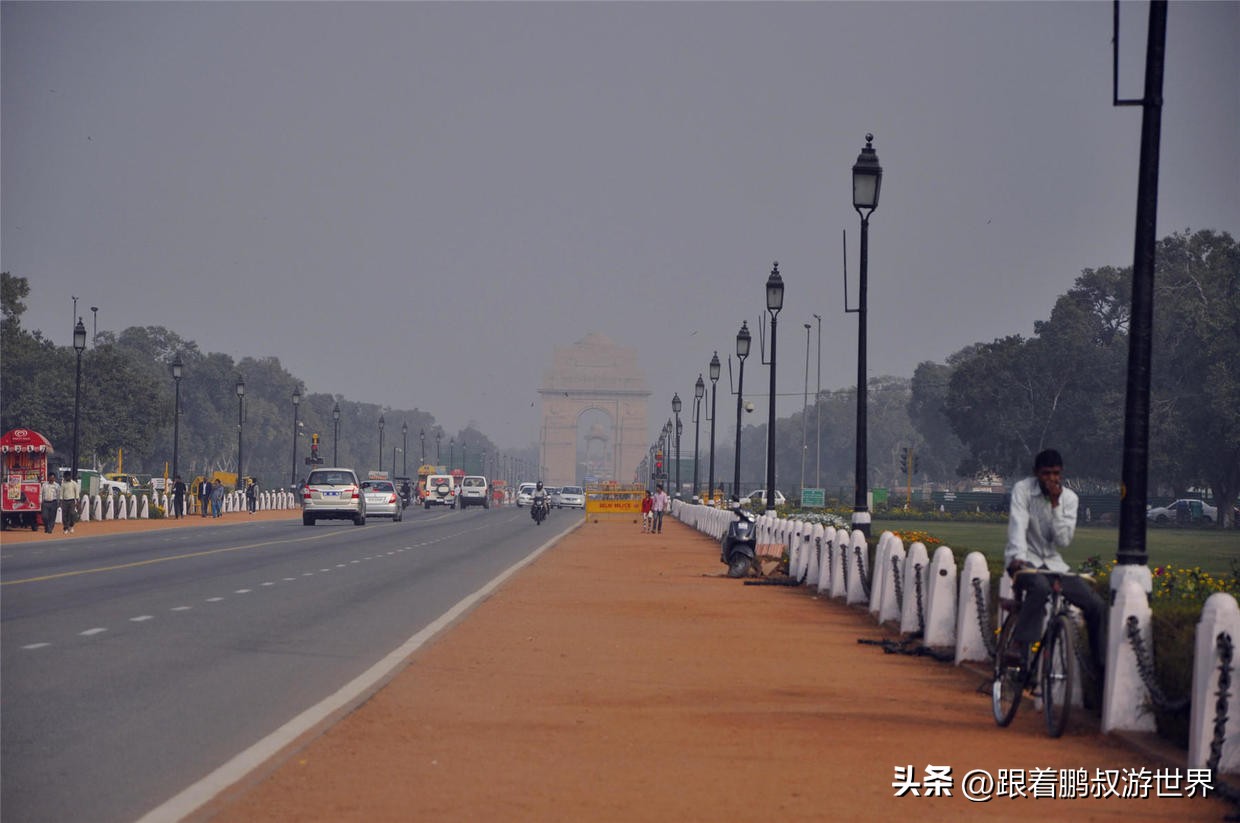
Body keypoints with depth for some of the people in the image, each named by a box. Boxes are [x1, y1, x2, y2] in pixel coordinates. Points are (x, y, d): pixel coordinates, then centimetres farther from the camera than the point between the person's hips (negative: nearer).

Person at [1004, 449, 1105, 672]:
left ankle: (1102, 664, 10)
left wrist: (1055, 504, -18)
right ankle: (1021, 652, -39)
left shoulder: (1069, 498, -1)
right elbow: (1018, 526, -21)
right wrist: (1018, 559, -36)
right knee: (1040, 587, -40)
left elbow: (1064, 541, -9)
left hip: (1053, 562, 5)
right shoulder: (1023, 490, -9)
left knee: (1096, 605, -7)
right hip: (1025, 560, -5)